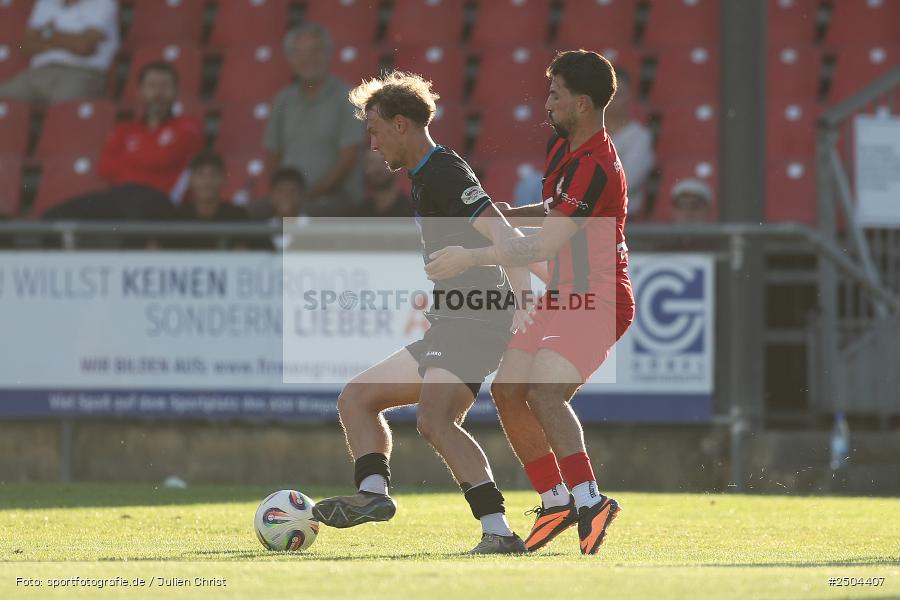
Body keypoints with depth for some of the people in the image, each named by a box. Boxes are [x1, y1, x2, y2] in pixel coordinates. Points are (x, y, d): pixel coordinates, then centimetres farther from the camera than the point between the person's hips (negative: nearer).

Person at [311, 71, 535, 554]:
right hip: (448, 330, 11)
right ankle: (373, 492, -5)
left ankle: (499, 531, -32)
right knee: (356, 397, 14)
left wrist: (521, 296, -35)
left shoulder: (444, 174, -12)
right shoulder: (424, 178, 19)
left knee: (434, 419, -29)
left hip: (473, 327, -11)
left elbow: (503, 234, -24)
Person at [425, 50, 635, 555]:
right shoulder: (562, 147, 9)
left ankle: (589, 502, -23)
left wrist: (473, 258, -23)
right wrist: (509, 214, 10)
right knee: (508, 391, 4)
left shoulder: (597, 169, -23)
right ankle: (556, 503, 13)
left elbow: (544, 247, -26)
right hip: (558, 299, 10)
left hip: (596, 303, -10)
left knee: (544, 393, -26)